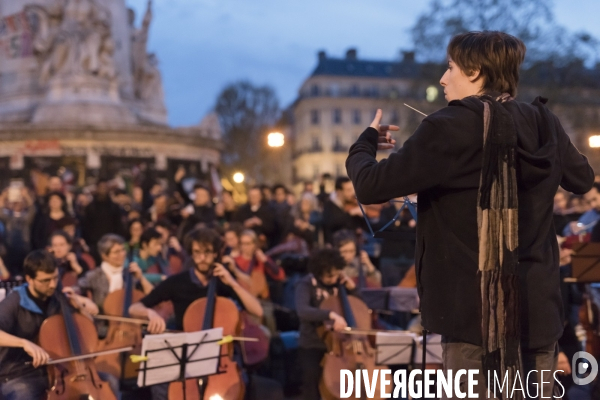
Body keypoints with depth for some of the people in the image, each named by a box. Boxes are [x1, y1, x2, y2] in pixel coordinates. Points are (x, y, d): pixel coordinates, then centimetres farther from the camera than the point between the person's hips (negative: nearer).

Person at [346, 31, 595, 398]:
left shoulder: (450, 129, -14)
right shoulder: (544, 123, 3)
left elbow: (371, 187, -12)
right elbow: (583, 179, 20)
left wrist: (367, 141, 7)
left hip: (476, 312, -5)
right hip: (538, 309, 5)